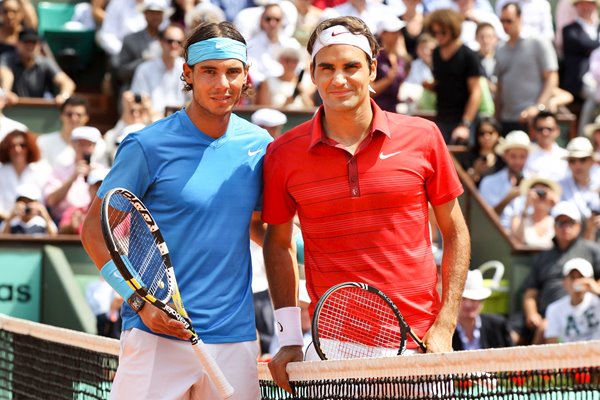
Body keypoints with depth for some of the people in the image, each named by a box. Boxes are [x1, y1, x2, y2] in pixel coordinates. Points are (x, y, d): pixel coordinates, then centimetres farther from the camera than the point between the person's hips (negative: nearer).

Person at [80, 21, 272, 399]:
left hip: (236, 339, 4)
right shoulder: (148, 146, -6)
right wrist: (140, 301, -13)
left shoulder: (259, 145, 7)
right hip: (158, 336, -4)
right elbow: (94, 229, -2)